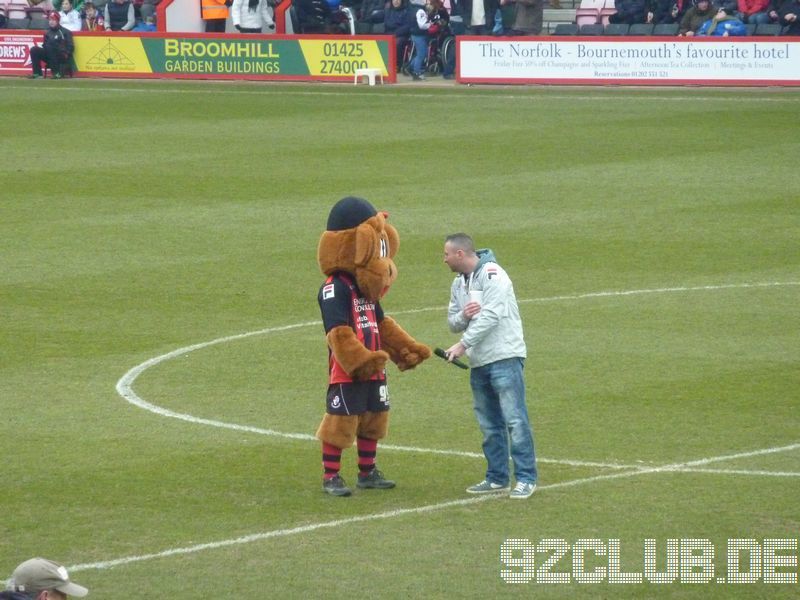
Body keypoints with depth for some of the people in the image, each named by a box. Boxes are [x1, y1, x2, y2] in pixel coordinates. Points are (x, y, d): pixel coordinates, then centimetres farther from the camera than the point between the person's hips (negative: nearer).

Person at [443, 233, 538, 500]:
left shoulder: (492, 275, -11)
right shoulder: (458, 283, 16)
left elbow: (490, 316, -19)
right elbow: (453, 323, 16)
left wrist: (463, 344, -21)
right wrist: (463, 316, -7)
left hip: (504, 358, -8)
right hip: (479, 363, 9)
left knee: (514, 418, -10)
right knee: (489, 423, 11)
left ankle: (526, 478, -9)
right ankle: (497, 478, 18)